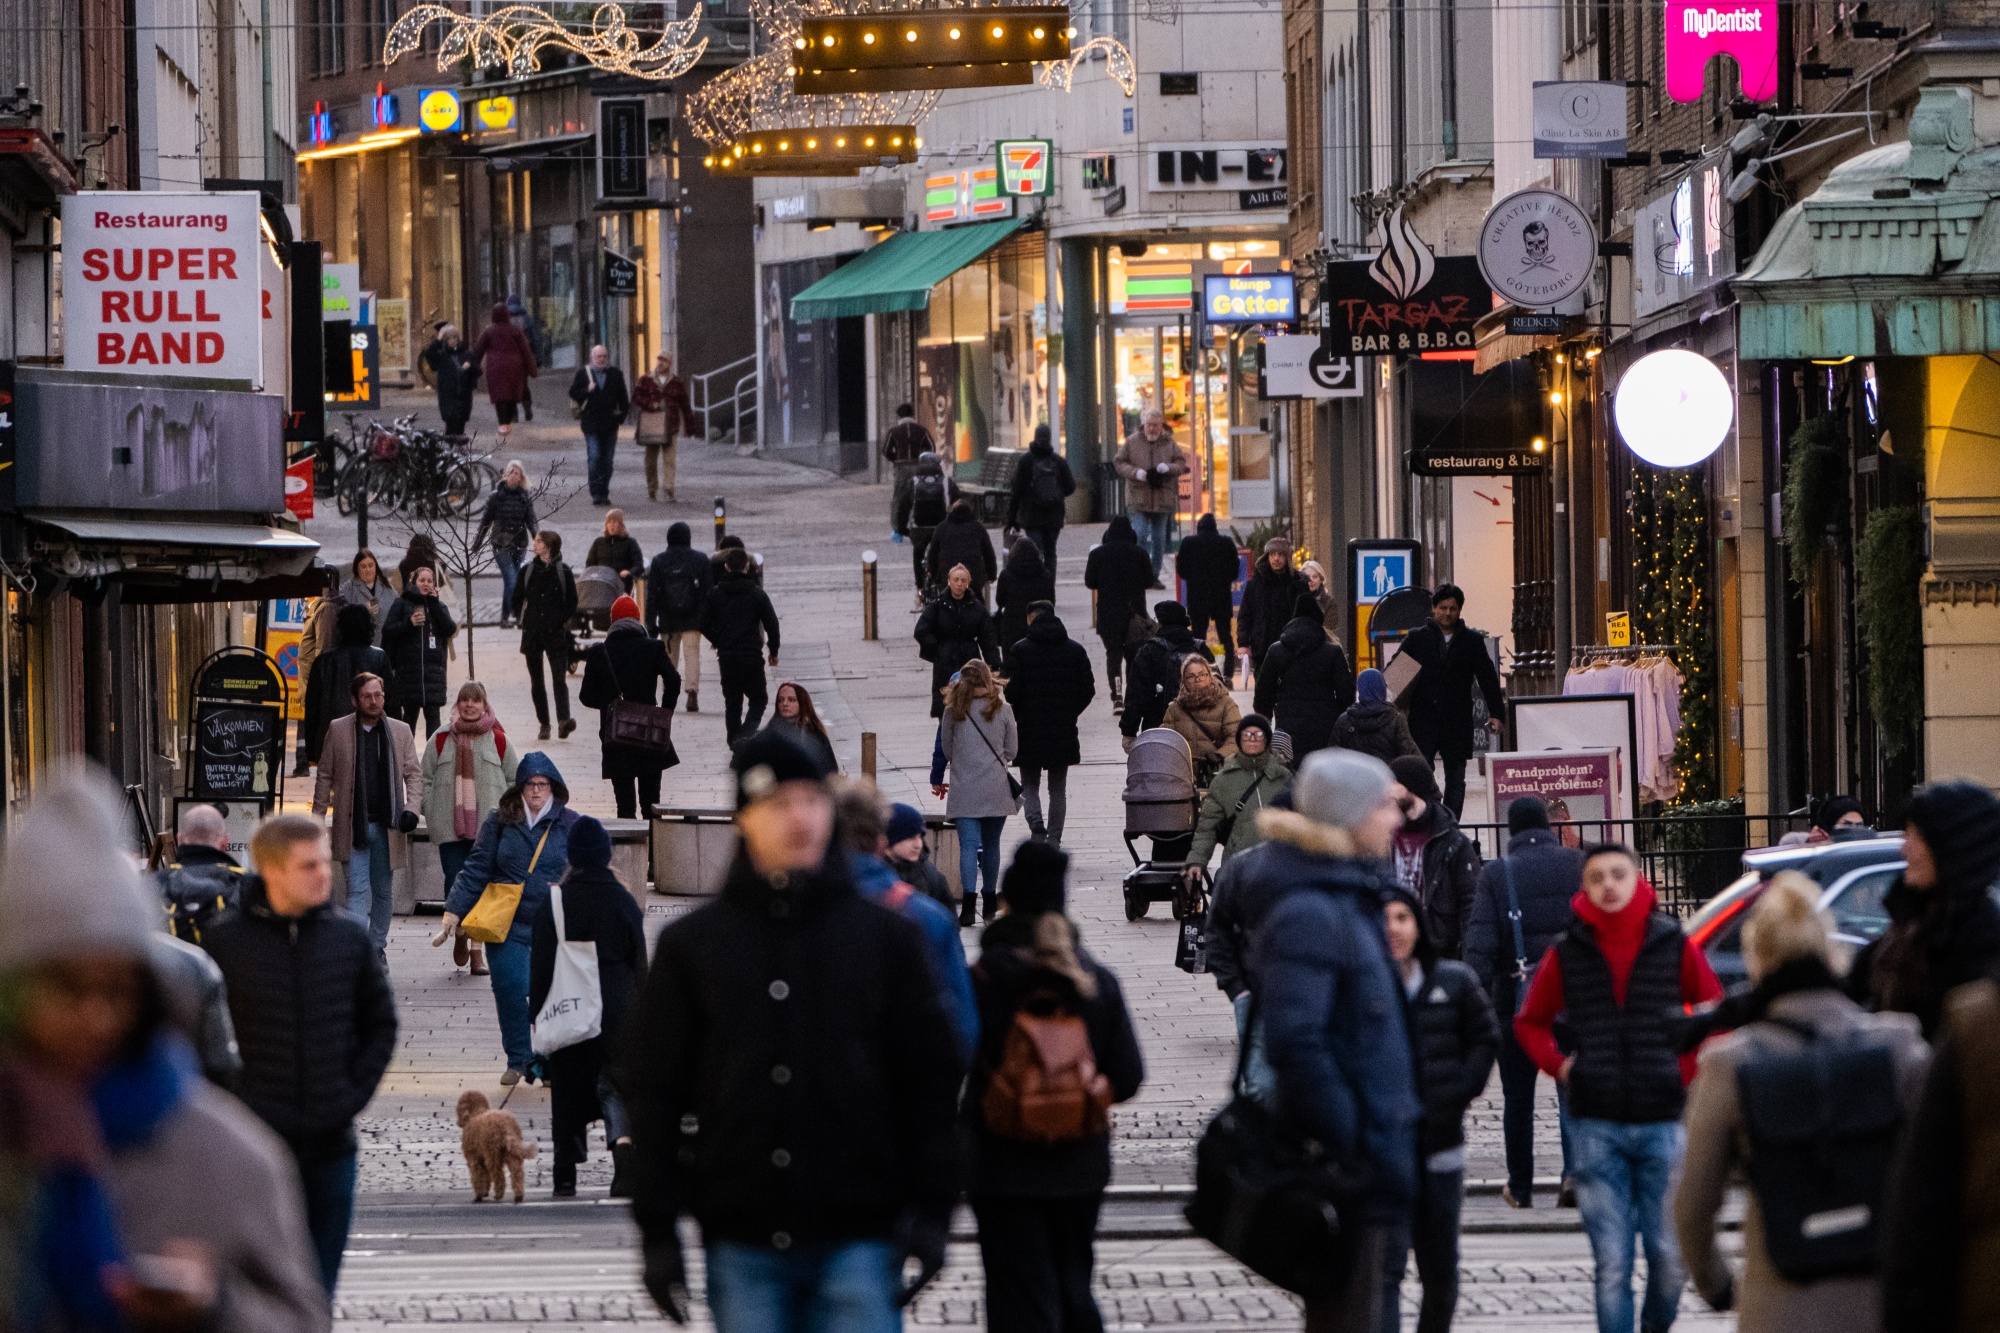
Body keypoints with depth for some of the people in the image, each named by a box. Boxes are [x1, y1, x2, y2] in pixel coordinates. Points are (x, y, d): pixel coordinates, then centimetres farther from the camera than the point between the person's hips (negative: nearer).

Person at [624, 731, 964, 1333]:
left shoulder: (886, 936, 6)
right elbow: (654, 1090, 6)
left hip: (859, 1233, -1)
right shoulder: (691, 944, 6)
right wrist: (657, 1228, 0)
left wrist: (931, 1208, -3)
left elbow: (932, 1078, 6)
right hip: (743, 1243, 1)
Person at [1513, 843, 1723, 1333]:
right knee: (1611, 1263, -1)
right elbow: (1529, 1022, 18)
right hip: (1595, 1127, 0)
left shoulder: (1674, 945, 2)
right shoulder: (1567, 953, 4)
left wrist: (1689, 1069, 4)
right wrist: (1559, 1066, 4)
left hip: (1662, 1123, 0)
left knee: (1670, 1254, 0)